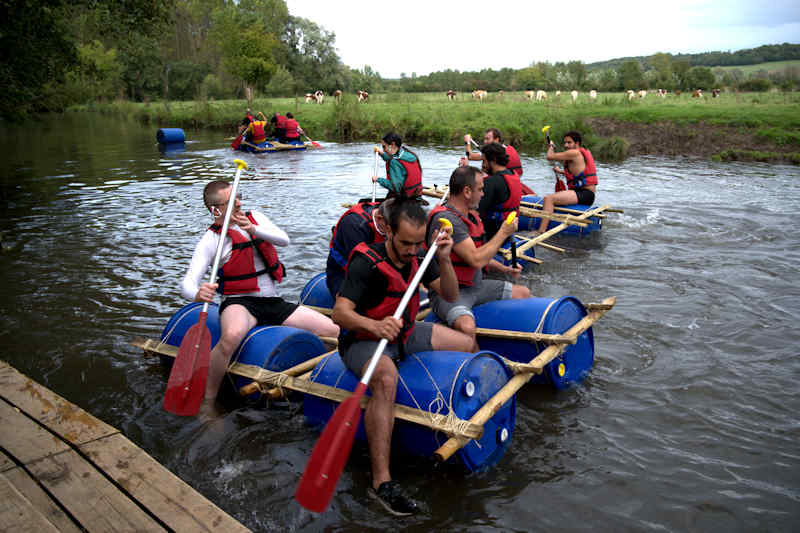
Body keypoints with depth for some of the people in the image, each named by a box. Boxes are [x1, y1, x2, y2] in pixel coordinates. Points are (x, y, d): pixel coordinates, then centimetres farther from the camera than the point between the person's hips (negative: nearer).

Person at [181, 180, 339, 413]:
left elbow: (284, 239, -7)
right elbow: (187, 284, -17)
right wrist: (198, 294, -42)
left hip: (273, 303, 5)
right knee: (232, 335, -41)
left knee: (333, 331, -6)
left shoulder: (255, 217, 10)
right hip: (239, 304, -5)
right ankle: (207, 404, -22)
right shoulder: (211, 239, -5)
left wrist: (252, 230, -25)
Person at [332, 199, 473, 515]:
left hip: (404, 334, 8)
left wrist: (444, 260, -17)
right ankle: (381, 481, -34)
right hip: (362, 340, -8)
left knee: (466, 345, 8)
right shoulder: (366, 263, -24)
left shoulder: (418, 256, -3)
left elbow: (450, 296, -1)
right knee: (386, 380, -39)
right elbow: (339, 313, -33)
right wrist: (374, 325, -51)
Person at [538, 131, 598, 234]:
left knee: (549, 199, -26)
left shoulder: (574, 153, -12)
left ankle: (541, 232, -36)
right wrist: (561, 171, 30)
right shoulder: (582, 152, 19)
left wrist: (551, 146, 8)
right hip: (587, 194, 11)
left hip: (584, 194, -11)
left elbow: (550, 157, -12)